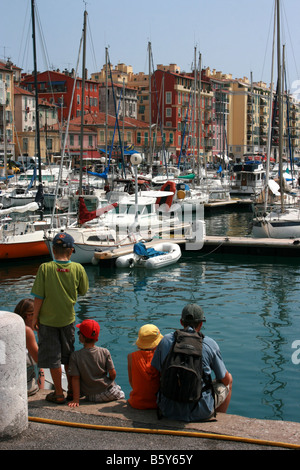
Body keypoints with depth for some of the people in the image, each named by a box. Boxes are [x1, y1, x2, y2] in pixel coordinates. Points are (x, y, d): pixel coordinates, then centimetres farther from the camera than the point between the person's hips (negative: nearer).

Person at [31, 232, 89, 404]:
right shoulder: (77, 268, -10)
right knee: (68, 355, 18)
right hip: (68, 319, 3)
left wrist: (35, 317, -1)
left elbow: (39, 296, -12)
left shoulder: (45, 268, -15)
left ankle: (59, 393, 15)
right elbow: (83, 291, 3)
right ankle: (72, 390, 26)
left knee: (53, 358, 8)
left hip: (48, 319, -3)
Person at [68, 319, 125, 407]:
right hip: (108, 393, 0)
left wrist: (76, 399, -11)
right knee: (121, 394, 29)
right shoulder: (105, 352, -11)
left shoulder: (75, 356, -14)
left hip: (91, 397, 1)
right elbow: (113, 374, -8)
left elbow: (75, 378, -14)